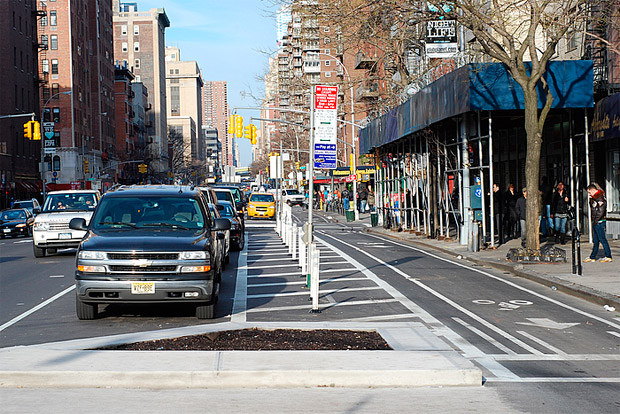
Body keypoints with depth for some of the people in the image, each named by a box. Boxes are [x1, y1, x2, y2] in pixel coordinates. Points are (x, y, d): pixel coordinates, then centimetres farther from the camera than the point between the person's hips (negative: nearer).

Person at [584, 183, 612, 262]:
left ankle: (608, 256, 0)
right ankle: (592, 257, 17)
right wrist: (590, 199, 11)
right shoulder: (594, 197, 15)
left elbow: (601, 211, -21)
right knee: (595, 240, 12)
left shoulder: (600, 197, -15)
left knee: (602, 239, -5)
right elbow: (592, 207, 25)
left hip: (599, 222, -10)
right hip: (595, 222, 10)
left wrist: (595, 221, -17)